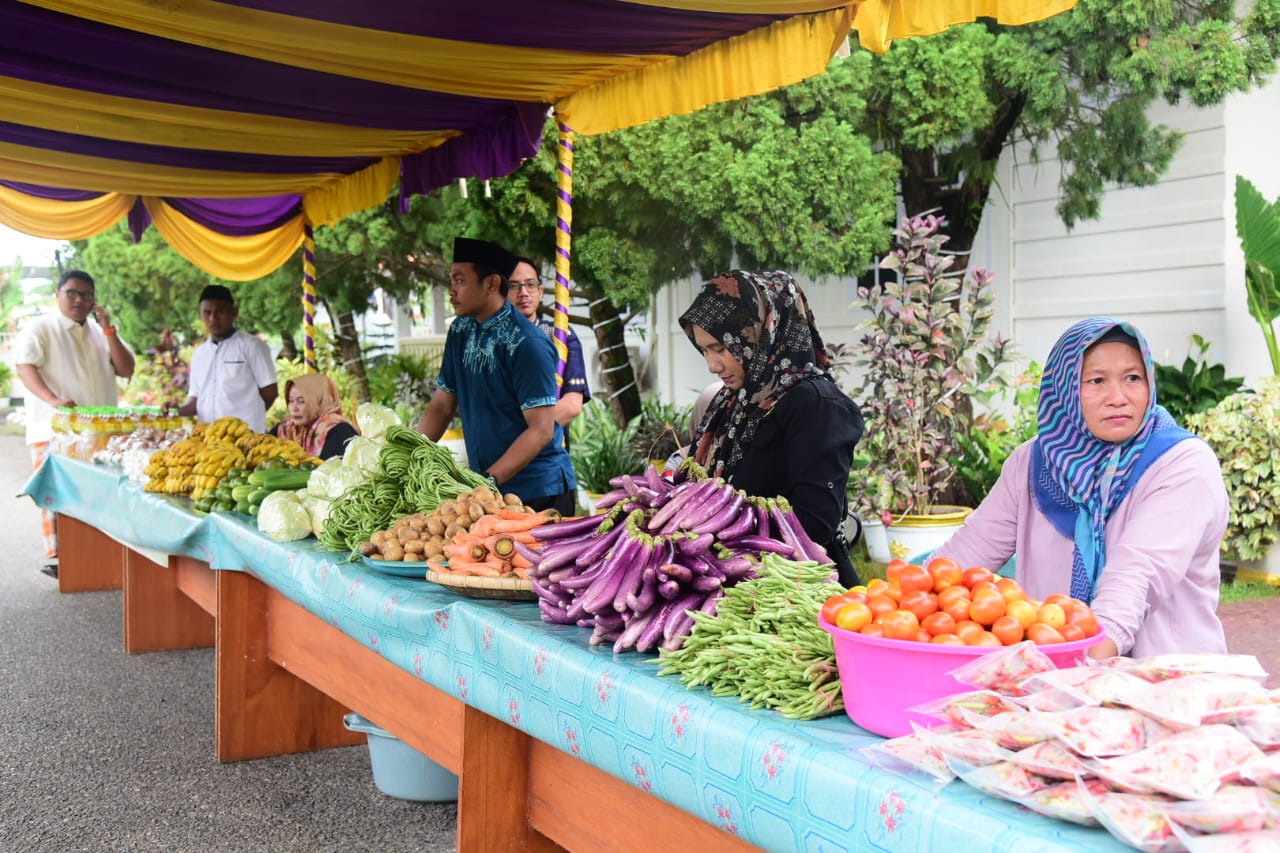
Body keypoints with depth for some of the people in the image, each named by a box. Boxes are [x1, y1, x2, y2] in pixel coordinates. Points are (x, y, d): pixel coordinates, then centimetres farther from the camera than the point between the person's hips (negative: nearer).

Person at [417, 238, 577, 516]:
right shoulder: (460, 332, 6)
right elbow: (441, 406, 10)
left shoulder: (526, 344, -16)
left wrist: (489, 480, -25)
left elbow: (542, 430, -19)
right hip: (486, 491, 6)